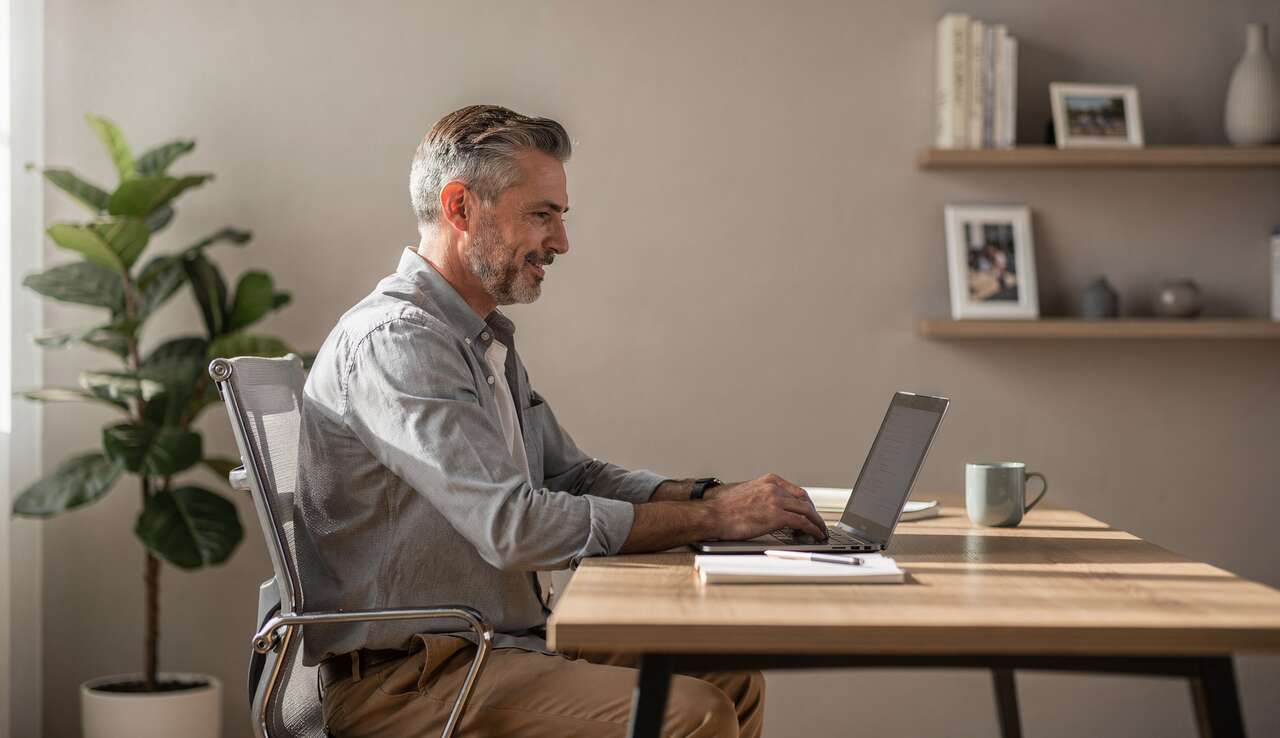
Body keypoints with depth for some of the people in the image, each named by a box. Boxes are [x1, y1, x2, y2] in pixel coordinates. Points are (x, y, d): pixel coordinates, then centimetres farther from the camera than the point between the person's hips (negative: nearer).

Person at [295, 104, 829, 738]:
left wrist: (710, 495, 2)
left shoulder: (488, 340, 16)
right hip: (405, 679, -10)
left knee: (731, 680, 4)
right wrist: (713, 517, -19)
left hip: (501, 642, 10)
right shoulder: (392, 342, -18)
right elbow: (516, 526, -25)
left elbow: (571, 476, 19)